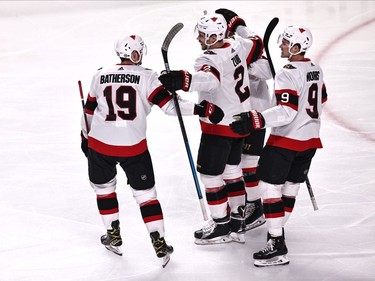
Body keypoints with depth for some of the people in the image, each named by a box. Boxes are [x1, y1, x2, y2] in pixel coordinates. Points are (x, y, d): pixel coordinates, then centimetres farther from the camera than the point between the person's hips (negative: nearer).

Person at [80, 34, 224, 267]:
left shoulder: (100, 76, 5)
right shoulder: (146, 77, -5)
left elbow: (89, 112, 14)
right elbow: (168, 104, -15)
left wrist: (86, 137, 28)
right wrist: (201, 109, -15)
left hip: (100, 144, 2)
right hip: (134, 147, -2)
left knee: (104, 187, 24)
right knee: (145, 193, 10)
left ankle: (114, 236, 30)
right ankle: (160, 244, 8)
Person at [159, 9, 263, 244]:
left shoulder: (209, 59, -25)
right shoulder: (237, 47, -1)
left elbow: (209, 79, -47)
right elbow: (256, 46, 20)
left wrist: (183, 80, -62)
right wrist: (238, 25, 30)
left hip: (219, 126, -9)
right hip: (239, 121, 9)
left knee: (210, 172, 2)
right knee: (231, 169, 18)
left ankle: (221, 225, 10)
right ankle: (238, 221, 25)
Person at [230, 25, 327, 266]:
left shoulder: (288, 74, -19)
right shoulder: (315, 69, 8)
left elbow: (286, 111, -27)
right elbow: (321, 101, 20)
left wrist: (254, 120, -34)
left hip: (286, 140, -9)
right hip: (310, 140, 9)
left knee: (270, 186, -7)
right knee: (291, 186, 18)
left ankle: (277, 245, -12)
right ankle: (277, 228, 31)